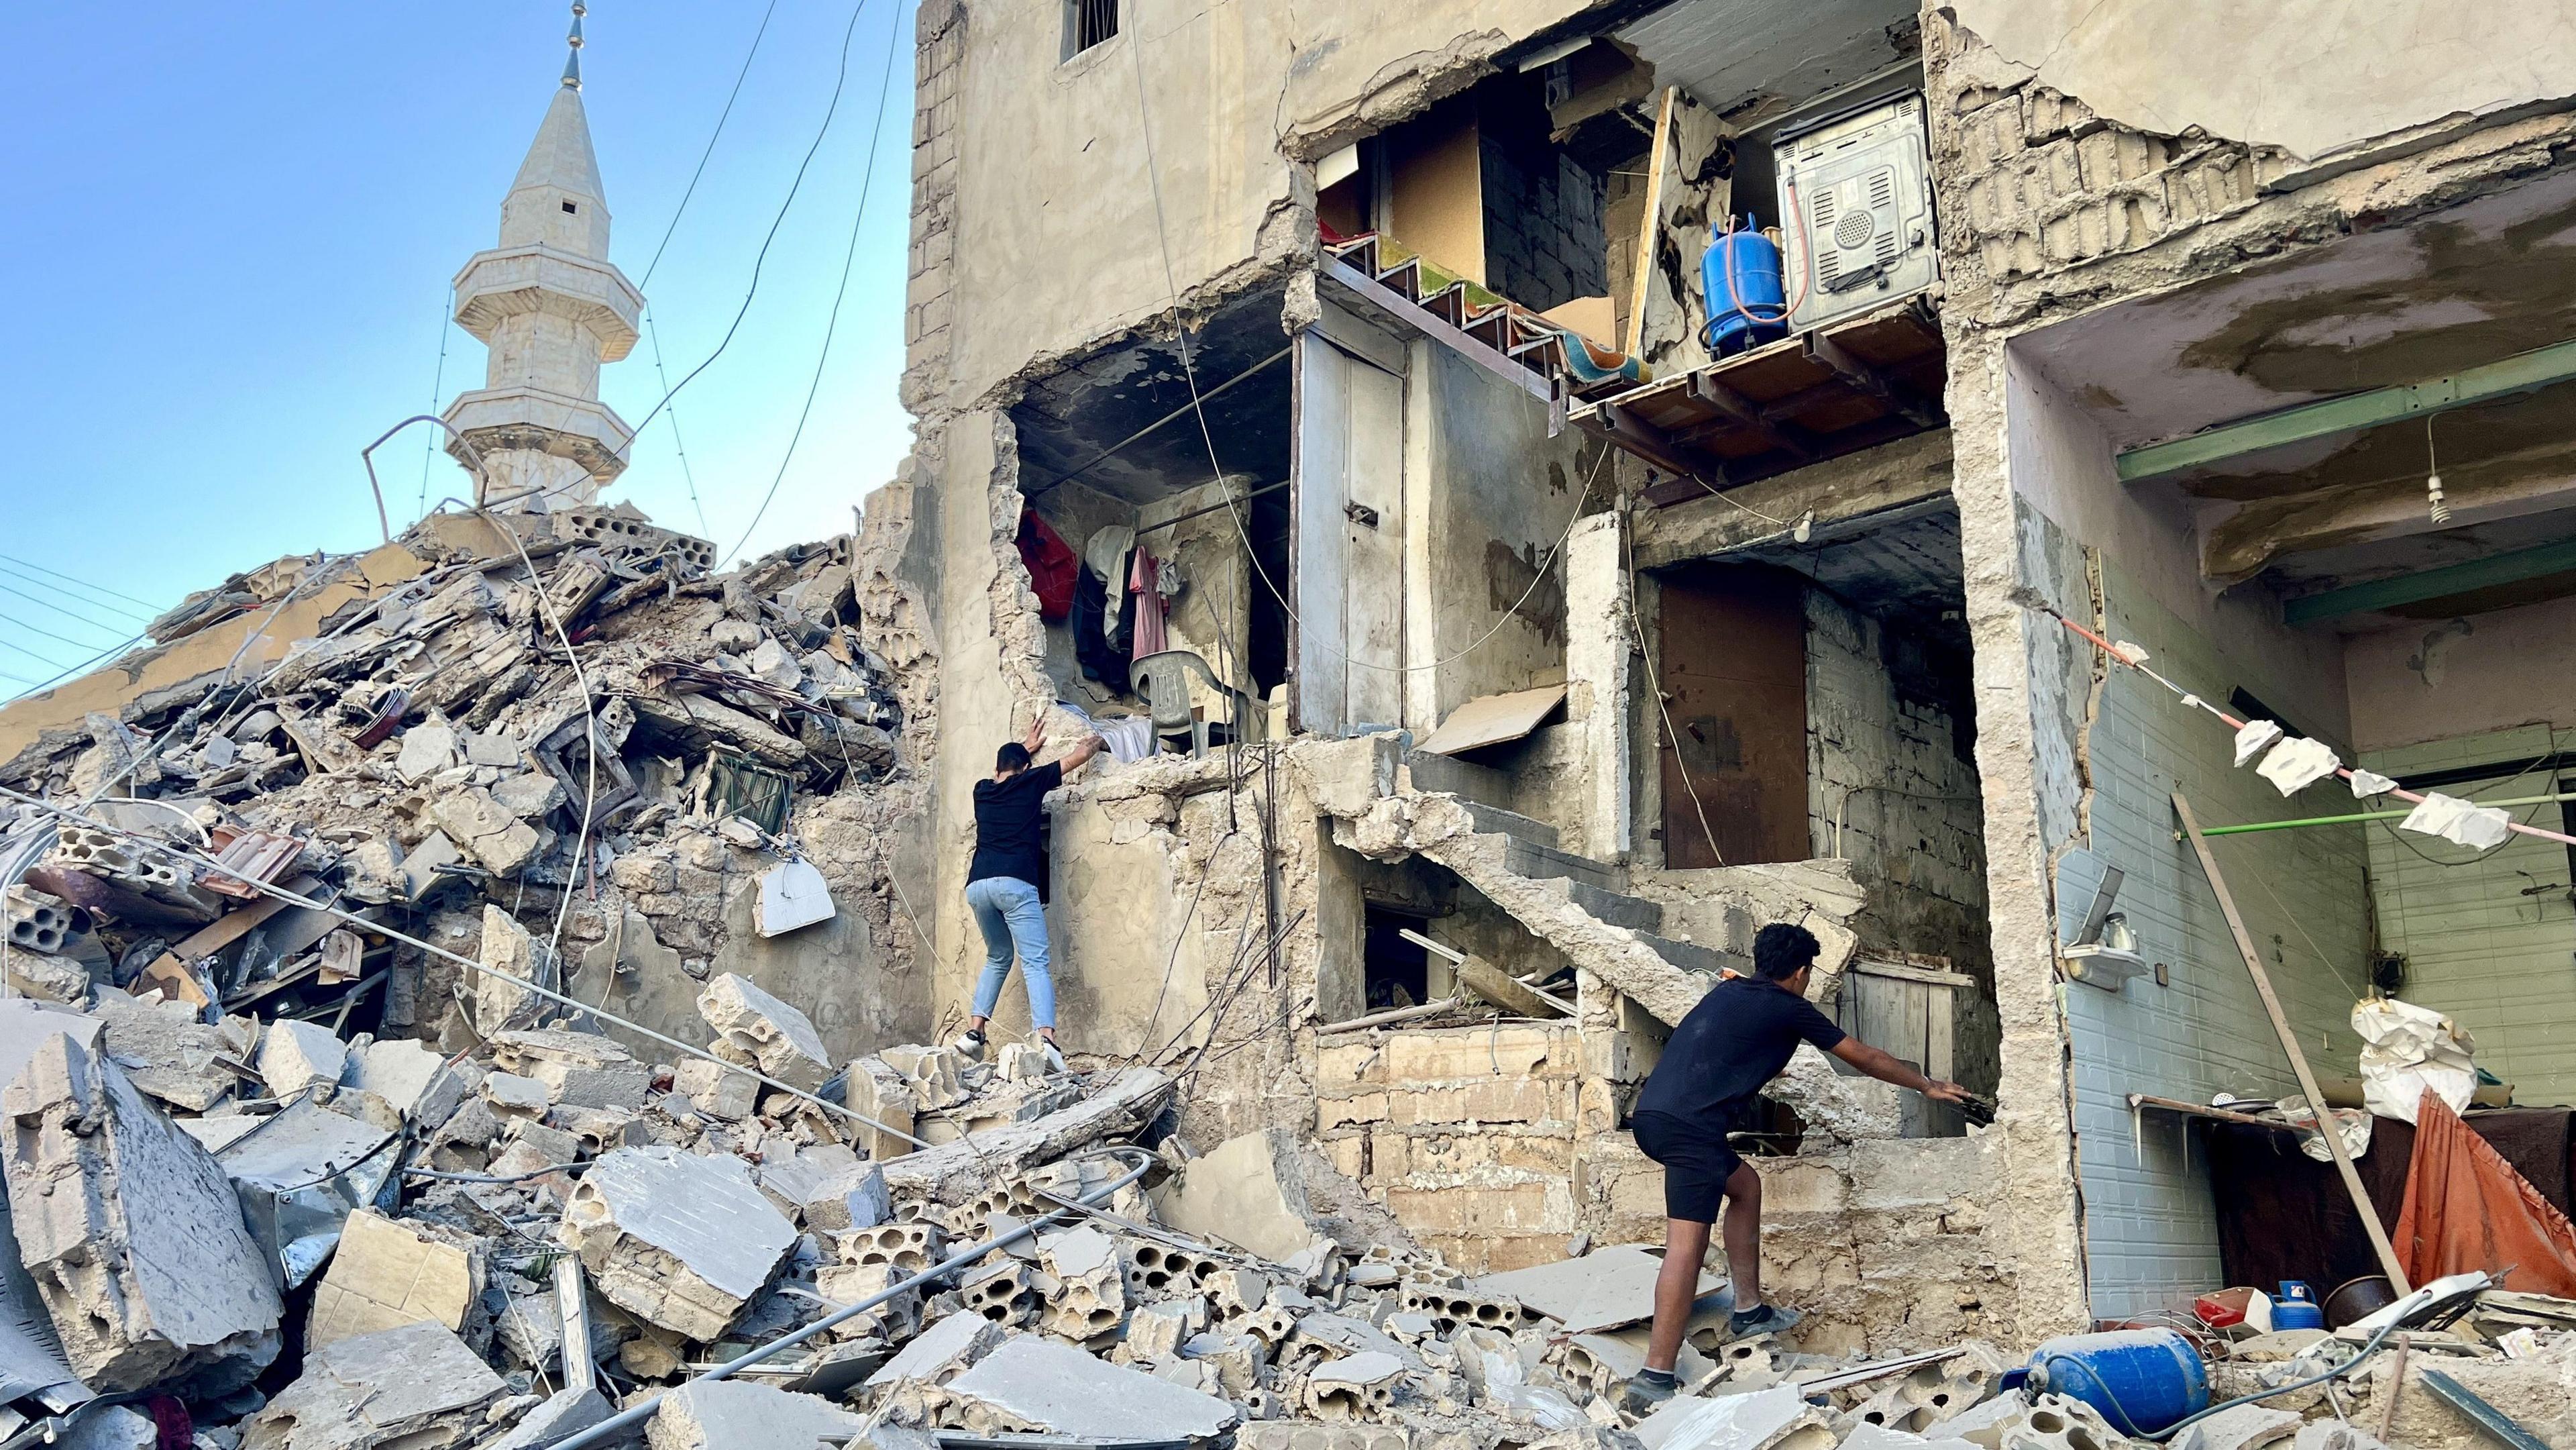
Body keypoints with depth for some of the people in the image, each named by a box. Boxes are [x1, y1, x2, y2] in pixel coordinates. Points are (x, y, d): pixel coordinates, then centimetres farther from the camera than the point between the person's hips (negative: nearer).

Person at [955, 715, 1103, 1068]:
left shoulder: (983, 790, 22)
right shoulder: (1030, 782, 11)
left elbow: (1004, 766, 48)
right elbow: (1080, 755, 22)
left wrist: (1026, 745, 61)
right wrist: (1095, 742, 41)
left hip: (977, 885, 5)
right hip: (1015, 883, -5)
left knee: (998, 957, 23)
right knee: (1035, 963, -10)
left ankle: (974, 1031, 14)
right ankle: (1046, 1037, -30)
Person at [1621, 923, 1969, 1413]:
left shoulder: (1729, 991, 22)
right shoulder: (1790, 1010, 6)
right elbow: (1865, 1058, 18)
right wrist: (1928, 1086, 33)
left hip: (1653, 1112, 9)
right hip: (1689, 1125, -9)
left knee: (1745, 1185, 26)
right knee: (1687, 1242, -12)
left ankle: (1749, 1312, 34)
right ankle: (1653, 1382, -19)